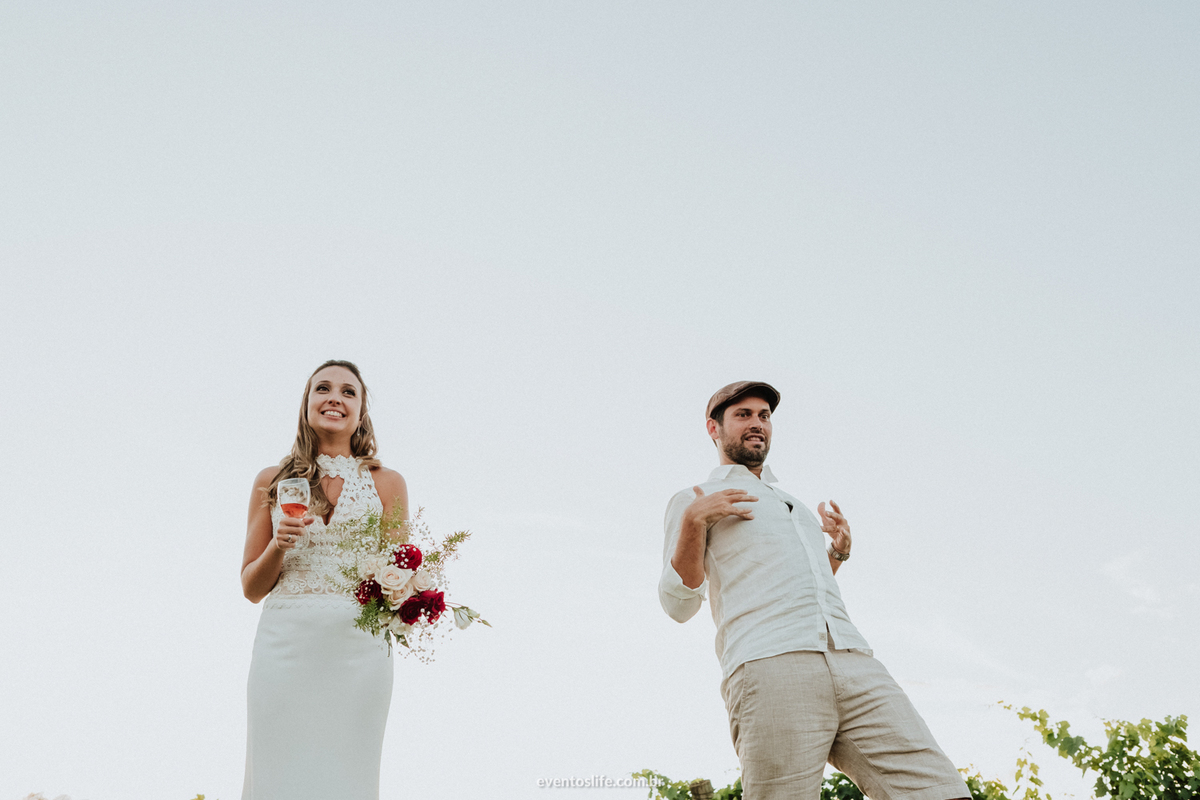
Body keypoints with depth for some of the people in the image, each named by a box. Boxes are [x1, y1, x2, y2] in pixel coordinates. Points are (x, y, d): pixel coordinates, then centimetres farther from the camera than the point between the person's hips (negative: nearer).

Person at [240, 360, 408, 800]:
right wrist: (278, 546, -7)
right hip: (284, 643, 1)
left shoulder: (387, 483, 9)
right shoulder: (273, 481, 11)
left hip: (356, 645, 0)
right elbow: (251, 588, 12)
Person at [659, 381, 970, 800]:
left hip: (855, 667, 5)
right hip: (768, 670, -5)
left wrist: (838, 552, 32)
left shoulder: (794, 507, 37)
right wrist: (693, 521, -6)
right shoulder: (692, 501, 18)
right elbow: (680, 604, 6)